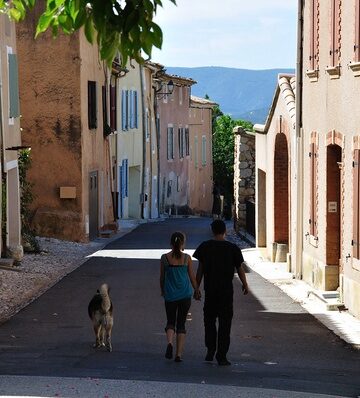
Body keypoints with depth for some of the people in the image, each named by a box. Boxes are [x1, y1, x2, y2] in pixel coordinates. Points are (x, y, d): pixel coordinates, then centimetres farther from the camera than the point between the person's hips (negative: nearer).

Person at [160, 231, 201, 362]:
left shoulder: (165, 258, -4)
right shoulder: (187, 258, -5)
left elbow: (162, 277, 4)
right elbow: (192, 276, 2)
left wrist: (162, 291, 21)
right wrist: (197, 291, 16)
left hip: (170, 295, 0)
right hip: (185, 295, 0)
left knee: (170, 322, 12)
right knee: (181, 324, 8)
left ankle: (169, 343, -17)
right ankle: (179, 354, 3)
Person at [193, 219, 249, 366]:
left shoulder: (205, 247, -2)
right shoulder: (233, 248, -5)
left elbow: (200, 269, 0)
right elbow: (240, 269, 0)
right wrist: (245, 285, 16)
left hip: (210, 289, 1)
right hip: (227, 290, -1)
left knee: (209, 319, 18)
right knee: (224, 322, 4)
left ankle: (210, 349, 8)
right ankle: (221, 356, 2)